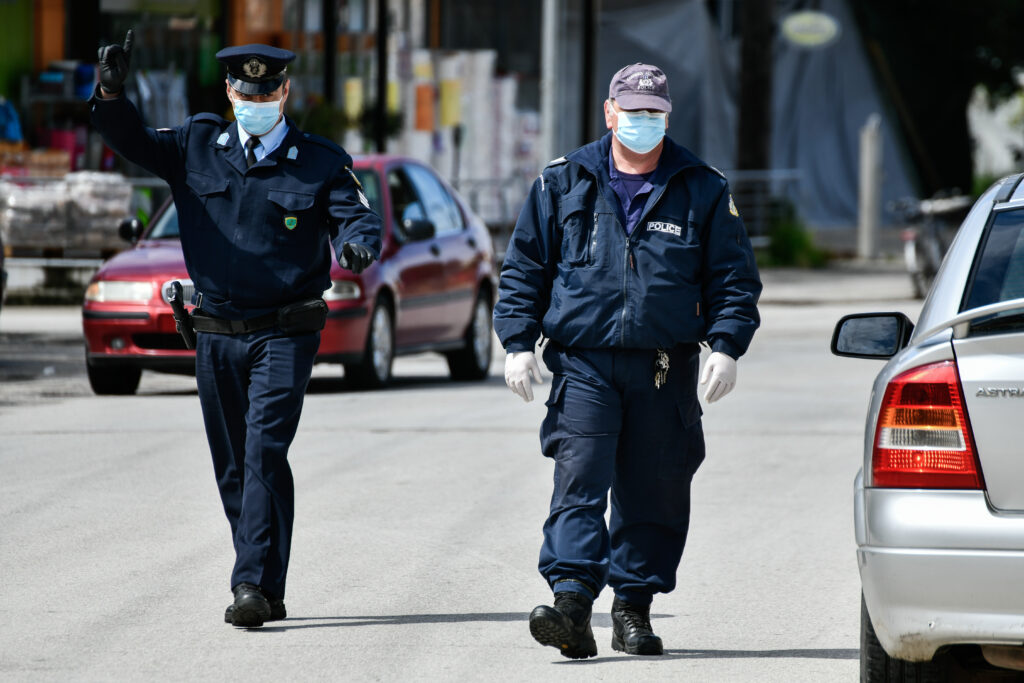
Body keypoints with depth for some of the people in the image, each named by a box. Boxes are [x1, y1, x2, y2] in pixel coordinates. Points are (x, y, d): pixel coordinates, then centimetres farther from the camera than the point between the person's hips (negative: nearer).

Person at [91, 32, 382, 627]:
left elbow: (357, 218, -8)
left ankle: (255, 586, -21)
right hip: (217, 336, 4)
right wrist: (112, 93, -14)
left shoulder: (321, 163, 0)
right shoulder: (198, 146, 8)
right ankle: (266, 592, 18)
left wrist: (358, 246, -33)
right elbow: (132, 141, 6)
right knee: (233, 468, 8)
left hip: (285, 334, -4)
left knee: (264, 452, -17)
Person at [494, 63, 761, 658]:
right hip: (584, 364, -1)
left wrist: (727, 345, -5)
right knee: (579, 482, -14)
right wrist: (519, 343, 2)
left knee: (654, 494, 5)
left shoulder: (703, 190, 8)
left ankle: (634, 608, 16)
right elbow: (524, 268, 11)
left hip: (666, 370, 1)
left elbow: (734, 276, 9)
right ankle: (572, 603, -22)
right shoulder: (564, 183, 8)